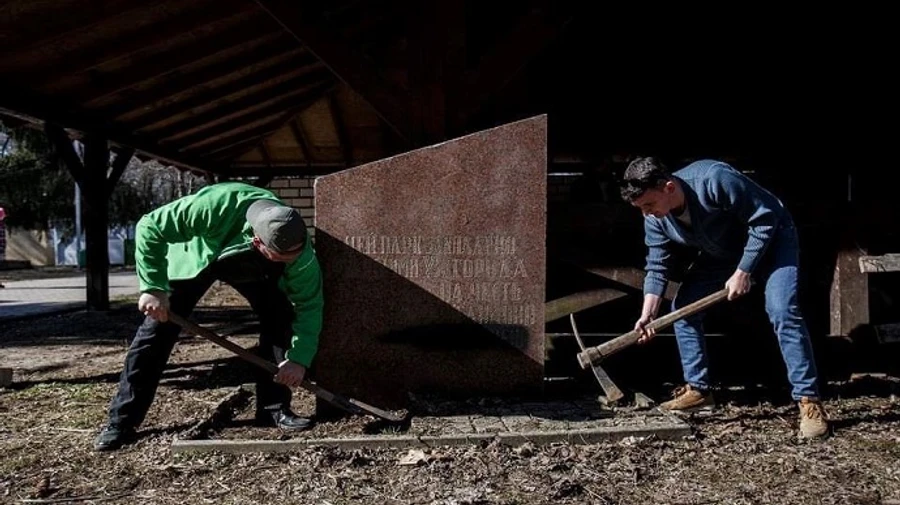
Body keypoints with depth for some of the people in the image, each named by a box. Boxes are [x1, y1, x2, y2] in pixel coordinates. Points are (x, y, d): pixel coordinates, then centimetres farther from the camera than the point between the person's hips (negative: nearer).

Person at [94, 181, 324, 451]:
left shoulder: (299, 251, -36)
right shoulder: (217, 206, -46)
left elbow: (309, 304, -25)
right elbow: (150, 227, -35)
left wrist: (299, 358, -34)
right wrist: (154, 288, -39)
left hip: (253, 267, 2)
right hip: (195, 256, -2)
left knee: (280, 316, -13)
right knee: (157, 330, -8)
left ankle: (274, 408, -1)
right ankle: (121, 422, 3)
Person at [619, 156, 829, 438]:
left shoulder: (714, 180, -37)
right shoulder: (654, 220, -16)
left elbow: (764, 221, -28)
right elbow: (657, 267, -10)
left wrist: (743, 272, -26)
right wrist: (648, 314, -21)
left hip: (771, 238, -6)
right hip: (722, 252, 7)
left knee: (782, 311, -24)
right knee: (682, 307, -2)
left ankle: (809, 400, -14)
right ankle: (698, 390, 10)